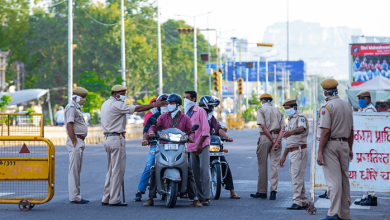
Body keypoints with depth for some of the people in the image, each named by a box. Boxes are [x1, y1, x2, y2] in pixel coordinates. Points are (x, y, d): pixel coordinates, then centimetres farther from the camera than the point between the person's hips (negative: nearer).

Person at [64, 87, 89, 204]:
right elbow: (69, 126, -18)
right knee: (74, 170, -9)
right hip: (75, 141, -10)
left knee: (77, 170, 11)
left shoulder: (76, 108, 21)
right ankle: (74, 197, -9)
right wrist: (74, 142, -21)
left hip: (80, 141, 10)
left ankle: (76, 195, 14)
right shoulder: (71, 107, -10)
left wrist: (80, 143, 17)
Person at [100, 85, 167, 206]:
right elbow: (137, 108, -16)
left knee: (111, 169, 14)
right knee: (118, 170, -6)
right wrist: (154, 105, -11)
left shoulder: (105, 104, 17)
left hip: (107, 138, 10)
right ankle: (114, 199, -6)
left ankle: (106, 198, 14)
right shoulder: (116, 105, -13)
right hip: (117, 138, -10)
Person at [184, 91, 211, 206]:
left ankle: (206, 197, -15)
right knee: (195, 172, 4)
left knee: (204, 170, -13)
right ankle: (199, 196, 8)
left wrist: (200, 144, -15)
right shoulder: (186, 114, 18)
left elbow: (205, 129, -9)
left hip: (202, 145, -7)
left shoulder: (200, 111, -3)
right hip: (192, 147, 7)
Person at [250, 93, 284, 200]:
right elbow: (282, 129, 2)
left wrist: (272, 140, -11)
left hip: (265, 137, -4)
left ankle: (262, 191, 8)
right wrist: (277, 141, -8)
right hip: (277, 137, 4)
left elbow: (263, 126, -11)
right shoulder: (279, 112, 15)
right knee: (274, 165, 1)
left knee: (262, 165, 4)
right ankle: (273, 191, -8)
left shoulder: (261, 110, 2)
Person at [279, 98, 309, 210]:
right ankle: (303, 202, 15)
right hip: (292, 151, 10)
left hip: (299, 150, -10)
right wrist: (284, 156, 24)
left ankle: (297, 202, -13)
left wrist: (291, 132, -48)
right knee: (295, 177, 11)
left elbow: (301, 129, -32)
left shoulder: (300, 118, -8)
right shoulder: (290, 120, 21)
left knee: (297, 177, -12)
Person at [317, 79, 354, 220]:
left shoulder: (328, 107, -12)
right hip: (344, 144, 7)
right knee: (344, 179, 11)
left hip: (331, 145, -7)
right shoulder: (348, 106, 10)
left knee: (333, 180, -9)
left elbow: (326, 132, -18)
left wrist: (320, 152, -16)